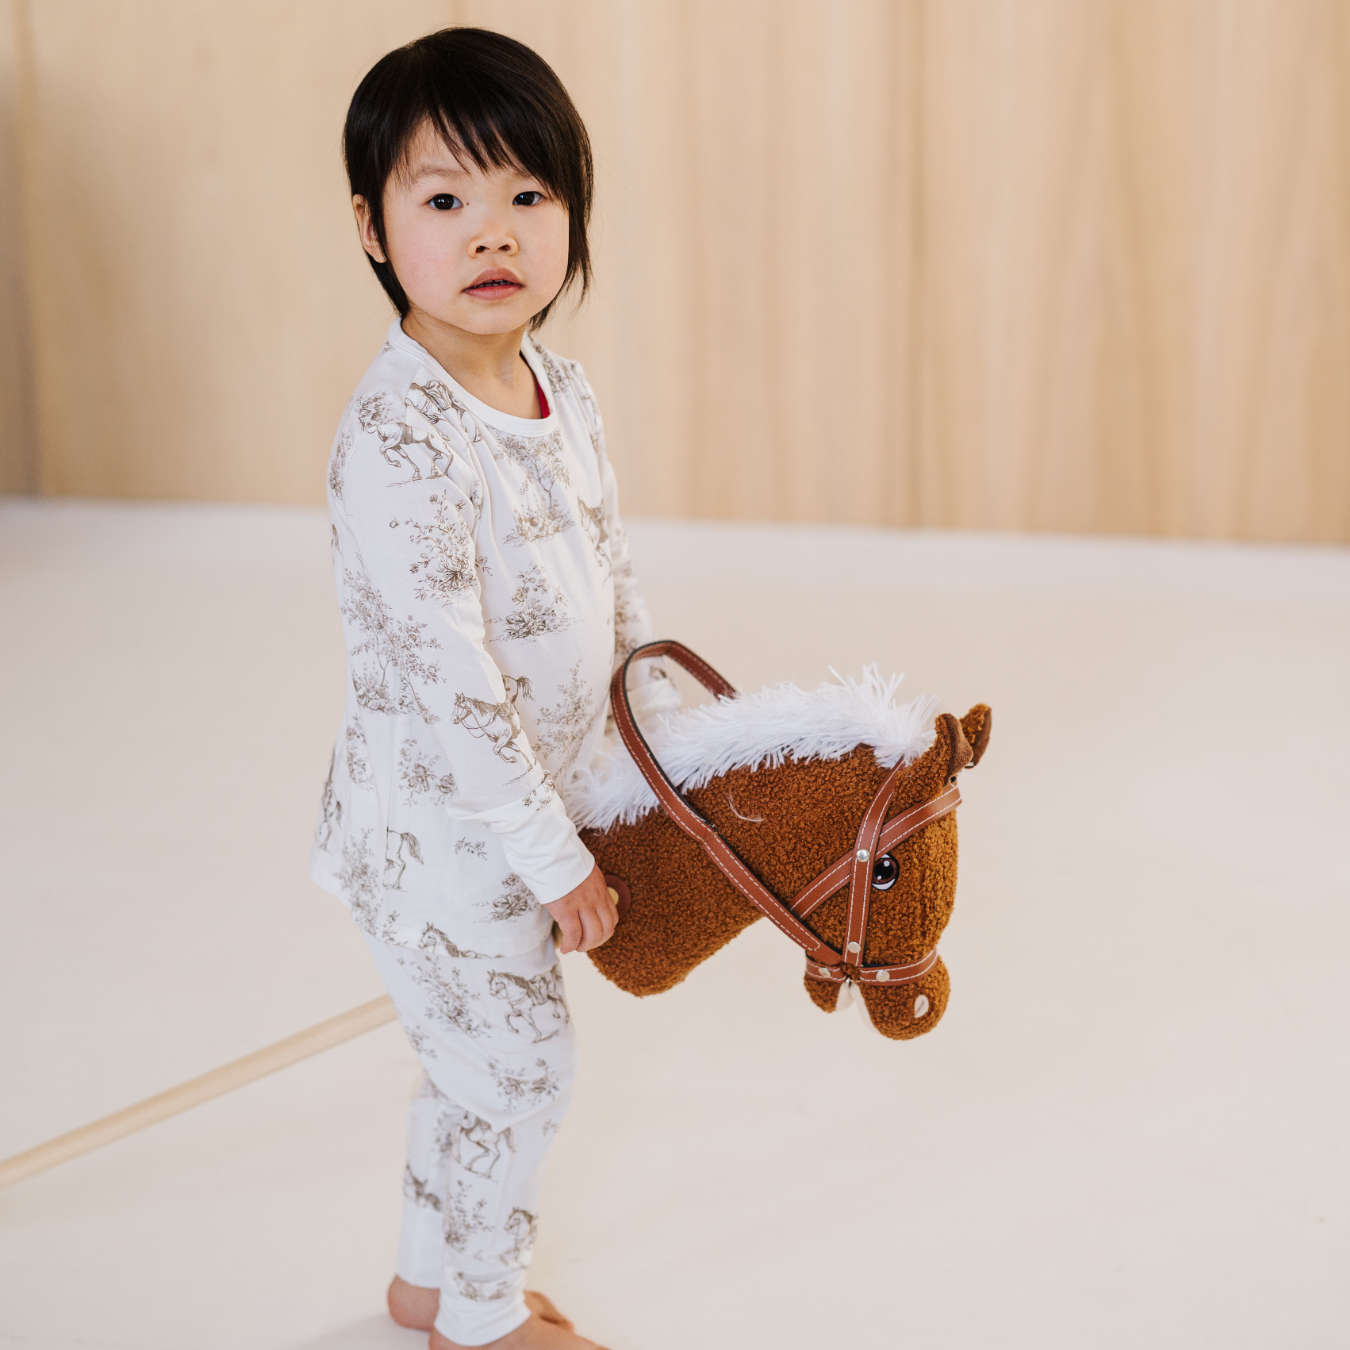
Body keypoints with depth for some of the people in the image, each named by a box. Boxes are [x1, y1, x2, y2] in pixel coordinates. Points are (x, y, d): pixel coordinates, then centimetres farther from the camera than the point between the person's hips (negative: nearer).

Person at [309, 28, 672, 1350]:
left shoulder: (564, 398, 1)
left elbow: (609, 579, 14)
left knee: (485, 1059, 21)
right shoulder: (399, 439, -27)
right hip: (432, 824, -8)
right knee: (515, 1065, 5)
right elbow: (438, 674, -27)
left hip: (524, 806, 8)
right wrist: (548, 854, -21)